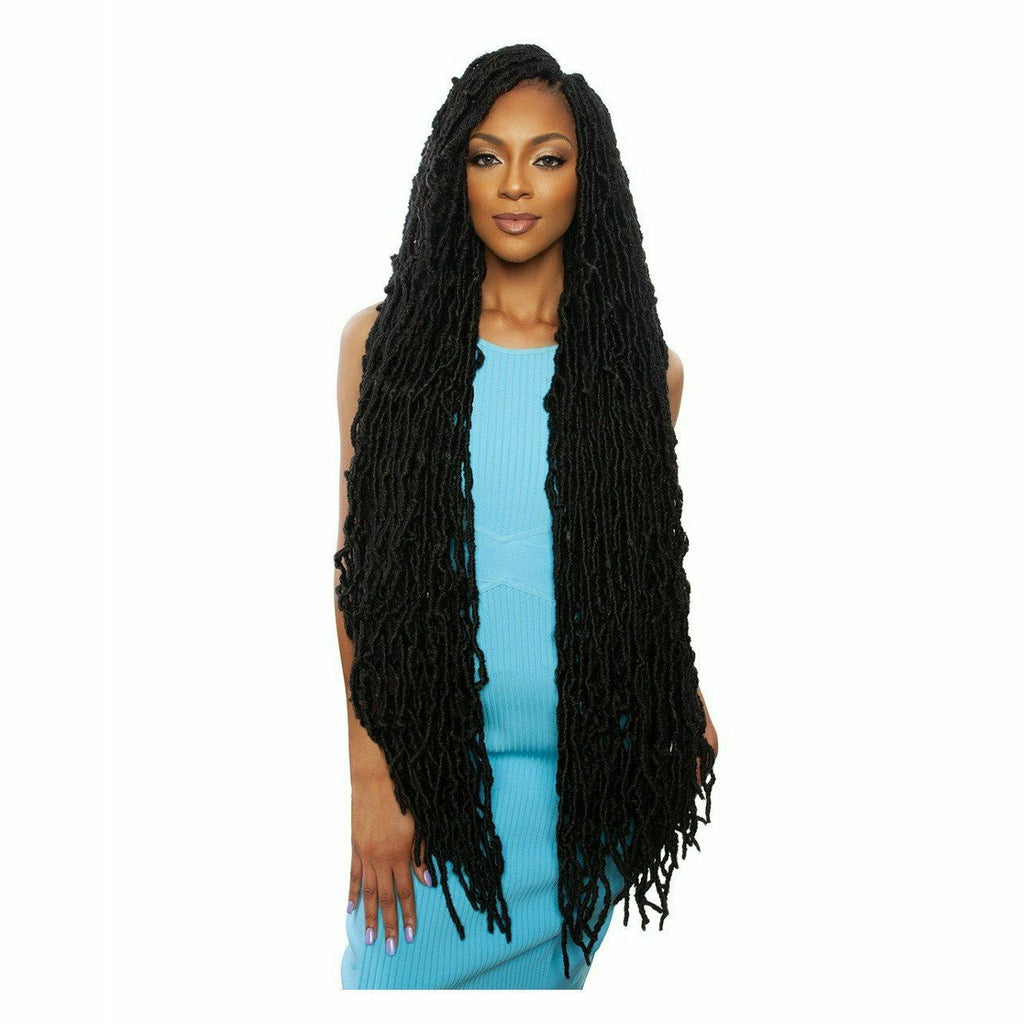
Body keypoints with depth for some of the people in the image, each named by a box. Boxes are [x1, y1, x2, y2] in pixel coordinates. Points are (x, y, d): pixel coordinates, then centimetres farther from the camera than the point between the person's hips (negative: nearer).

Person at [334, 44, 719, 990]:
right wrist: (372, 773, -7)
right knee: (398, 974, 4)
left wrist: (683, 704, 4)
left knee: (540, 978, 11)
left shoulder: (647, 367, 2)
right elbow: (361, 565, -3)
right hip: (431, 760, -1)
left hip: (588, 771, 1)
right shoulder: (384, 340, -1)